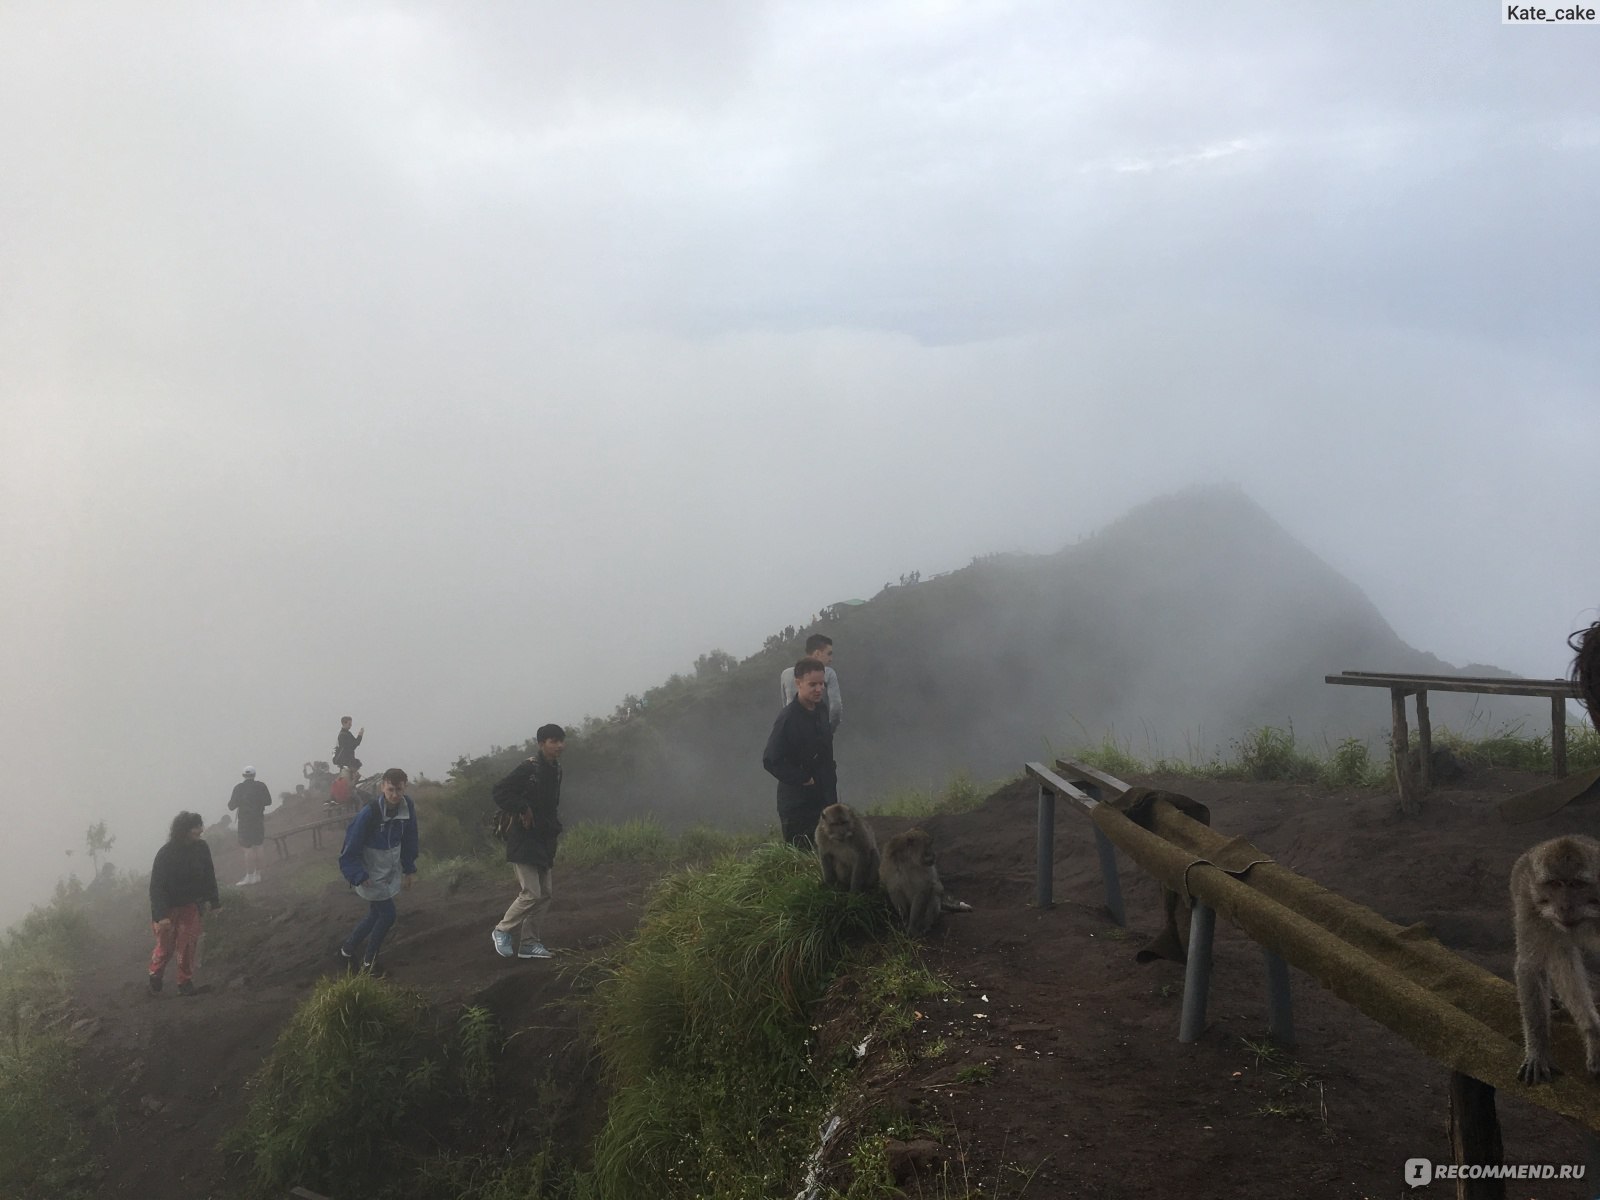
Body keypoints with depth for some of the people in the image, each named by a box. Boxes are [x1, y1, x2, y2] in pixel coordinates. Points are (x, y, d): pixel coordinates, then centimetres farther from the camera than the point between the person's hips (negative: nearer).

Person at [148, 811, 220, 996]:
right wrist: (161, 915, -27)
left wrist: (214, 902, 4)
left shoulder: (202, 848, -12)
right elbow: (156, 887, -21)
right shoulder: (165, 854, -23)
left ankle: (185, 983, 12)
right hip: (168, 908, -3)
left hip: (190, 906, 3)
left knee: (188, 946, 0)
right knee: (165, 947, 10)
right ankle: (155, 975, 36)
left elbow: (209, 876, 1)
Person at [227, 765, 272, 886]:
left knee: (248, 849, -2)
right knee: (257, 847, 12)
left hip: (245, 821, -3)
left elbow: (231, 806, -5)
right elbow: (268, 801, 5)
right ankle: (257, 875, 17)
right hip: (259, 820, 3)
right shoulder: (261, 786, -2)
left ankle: (249, 877, -3)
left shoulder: (238, 788, -9)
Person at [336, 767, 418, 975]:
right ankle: (369, 963, 16)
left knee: (375, 914, 14)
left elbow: (409, 839, 5)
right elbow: (351, 846, -19)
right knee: (387, 914, -4)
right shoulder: (369, 812, -27)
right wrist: (358, 876, -21)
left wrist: (409, 869, 8)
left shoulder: (408, 807, -10)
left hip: (391, 870, 6)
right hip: (371, 872, -6)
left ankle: (347, 950, 35)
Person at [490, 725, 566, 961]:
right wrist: (521, 810, -20)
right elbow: (500, 792, -20)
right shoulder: (528, 769, -16)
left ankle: (529, 943, 16)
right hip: (524, 842, -8)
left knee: (544, 894, 8)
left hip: (543, 842, 8)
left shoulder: (556, 770, 9)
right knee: (530, 893, -10)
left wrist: (554, 829, 14)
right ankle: (502, 931, 10)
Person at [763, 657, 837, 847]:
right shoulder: (787, 718, -20)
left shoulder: (821, 709, 5)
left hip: (824, 798, 8)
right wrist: (803, 779, -18)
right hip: (797, 803, -8)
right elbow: (771, 761, -23)